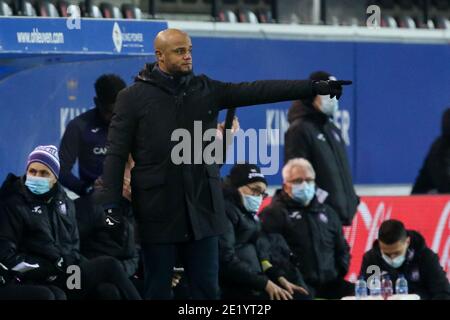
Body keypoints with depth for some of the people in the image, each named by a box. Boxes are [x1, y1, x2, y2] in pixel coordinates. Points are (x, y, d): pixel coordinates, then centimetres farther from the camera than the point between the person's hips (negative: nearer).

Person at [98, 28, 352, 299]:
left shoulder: (207, 90, 9)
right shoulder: (134, 98, -2)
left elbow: (258, 91, 3)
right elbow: (116, 154, -5)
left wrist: (314, 88, -4)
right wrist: (111, 206, -14)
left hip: (202, 208, 4)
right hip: (158, 212, -3)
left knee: (207, 290, 5)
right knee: (158, 290, 3)